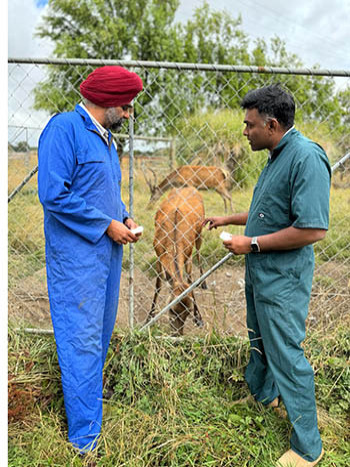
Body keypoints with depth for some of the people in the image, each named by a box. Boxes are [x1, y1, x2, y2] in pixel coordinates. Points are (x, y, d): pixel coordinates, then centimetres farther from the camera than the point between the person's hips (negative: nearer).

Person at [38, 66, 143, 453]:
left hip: (107, 250, 9)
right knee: (82, 341, -2)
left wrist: (124, 218, 6)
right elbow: (54, 194, -21)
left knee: (100, 334, 18)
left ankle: (87, 396, 38)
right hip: (77, 254, -9)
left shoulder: (104, 137, 15)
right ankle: (86, 438, 12)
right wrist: (107, 224, -16)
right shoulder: (64, 128, -12)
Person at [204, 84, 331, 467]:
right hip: (259, 273, 10)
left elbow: (313, 229, -29)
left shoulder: (306, 158, -23)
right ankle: (262, 394, 52)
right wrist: (228, 220, 21)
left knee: (287, 355, 2)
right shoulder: (277, 156, 8)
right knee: (260, 340, 26)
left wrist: (253, 243, -22)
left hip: (282, 280, -10)